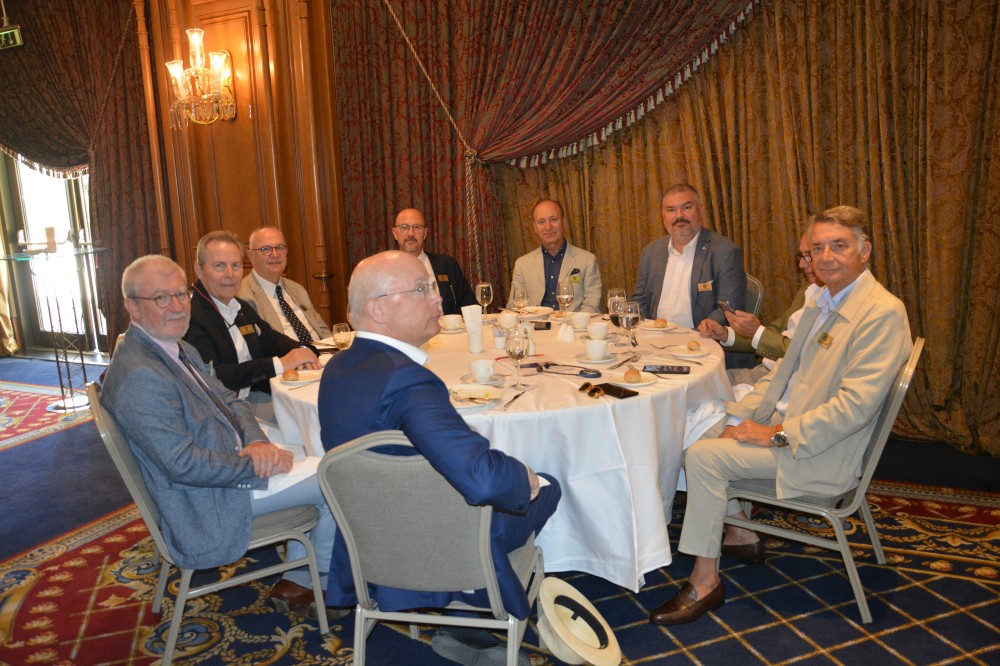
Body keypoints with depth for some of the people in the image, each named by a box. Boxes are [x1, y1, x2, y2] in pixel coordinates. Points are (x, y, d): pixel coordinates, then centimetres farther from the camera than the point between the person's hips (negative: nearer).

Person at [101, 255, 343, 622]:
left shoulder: (180, 350, 6)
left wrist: (257, 441, -10)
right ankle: (324, 572, 19)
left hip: (236, 457, 10)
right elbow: (184, 465, -28)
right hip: (207, 500, -10)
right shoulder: (138, 376, -26)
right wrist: (257, 465, -20)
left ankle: (296, 580, 20)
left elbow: (228, 401, 9)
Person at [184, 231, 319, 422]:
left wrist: (301, 351, -2)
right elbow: (210, 376, -25)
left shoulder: (242, 308, 13)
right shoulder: (189, 315, -15)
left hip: (256, 396, 8)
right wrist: (279, 364, -23)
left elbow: (270, 338, 22)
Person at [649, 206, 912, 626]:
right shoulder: (823, 302, 11)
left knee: (703, 454, -20)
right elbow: (783, 371, 13)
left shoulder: (883, 312, -19)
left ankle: (704, 582, -7)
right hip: (781, 423, 9)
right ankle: (740, 535, 21)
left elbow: (856, 405, -26)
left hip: (821, 454, -9)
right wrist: (739, 419, 0)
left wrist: (777, 433, -23)